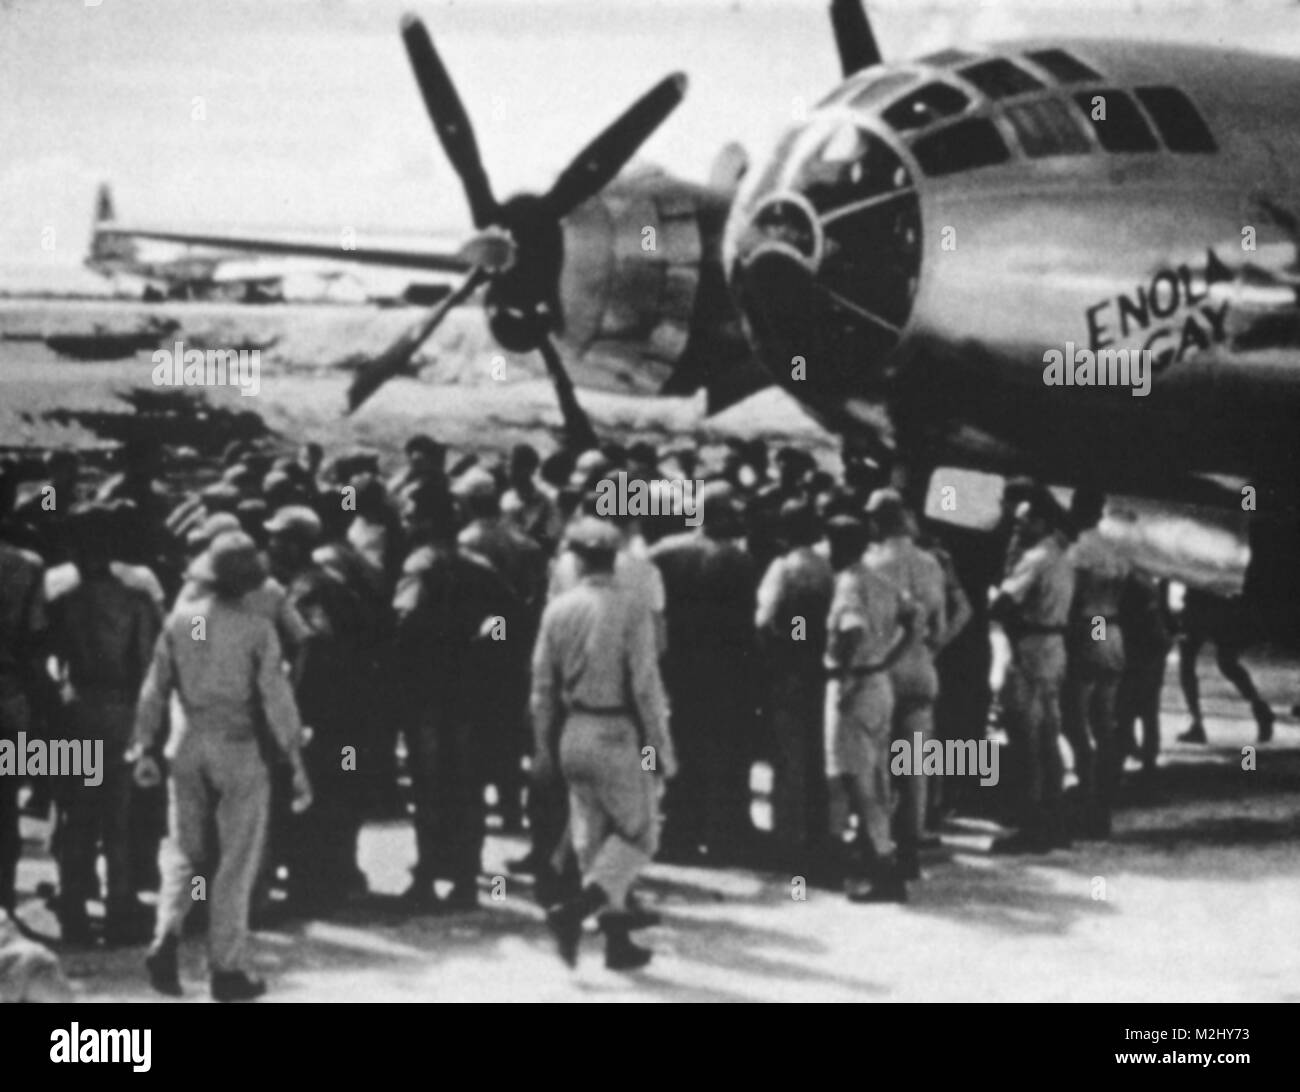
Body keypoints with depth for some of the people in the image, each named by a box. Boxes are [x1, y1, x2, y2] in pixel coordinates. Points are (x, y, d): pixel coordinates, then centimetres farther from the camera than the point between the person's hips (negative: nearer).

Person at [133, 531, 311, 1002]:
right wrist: (296, 763, -6)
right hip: (238, 751, -3)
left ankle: (166, 937, -3)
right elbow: (276, 698, -10)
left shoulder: (180, 619, 0)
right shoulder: (257, 627, -10)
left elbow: (154, 689, 4)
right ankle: (227, 969, 9)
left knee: (183, 851, 16)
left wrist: (145, 747, 13)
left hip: (187, 747, 3)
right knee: (236, 862, 6)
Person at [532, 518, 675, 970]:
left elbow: (543, 685, 5)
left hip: (572, 734, 5)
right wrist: (660, 747, -5)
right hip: (617, 734, -5)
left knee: (592, 839, 13)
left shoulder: (558, 609, 0)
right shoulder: (631, 610, -13)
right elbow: (645, 686, -13)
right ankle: (575, 911, -10)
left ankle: (618, 941, 16)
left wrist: (544, 749, 14)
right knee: (638, 833, 7)